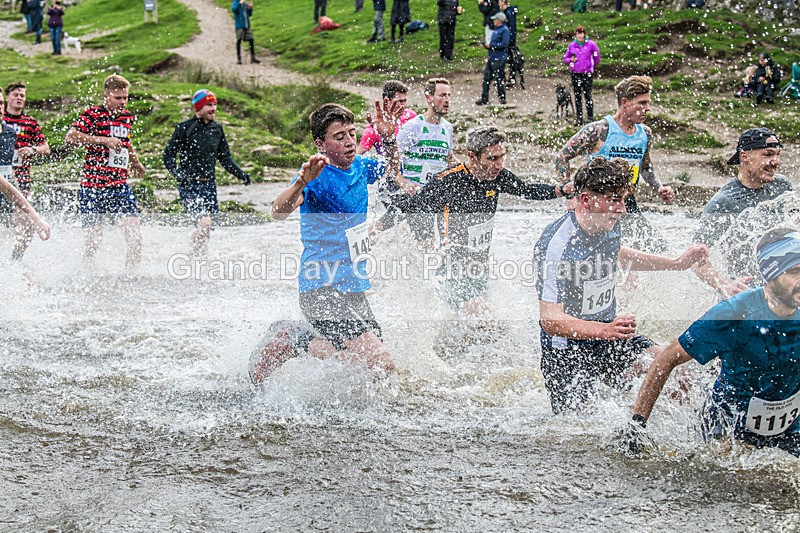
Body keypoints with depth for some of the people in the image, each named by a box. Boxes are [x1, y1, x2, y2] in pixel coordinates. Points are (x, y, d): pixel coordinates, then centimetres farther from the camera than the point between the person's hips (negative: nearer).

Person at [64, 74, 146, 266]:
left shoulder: (127, 117, 13)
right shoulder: (93, 114, -6)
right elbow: (70, 138, -19)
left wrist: (136, 163, 46)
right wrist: (104, 140, -22)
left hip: (120, 186, 5)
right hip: (93, 186, -5)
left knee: (134, 233, -9)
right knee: (94, 236, -1)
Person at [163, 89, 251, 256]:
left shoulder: (217, 128, 11)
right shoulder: (184, 128, -6)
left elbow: (225, 158, 19)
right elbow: (168, 155, -5)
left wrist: (241, 174, 6)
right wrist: (179, 174, -21)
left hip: (209, 185, 6)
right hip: (189, 186, -6)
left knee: (207, 227, 8)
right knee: (204, 222, -21)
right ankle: (195, 254, -4)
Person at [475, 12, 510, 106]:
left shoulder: (504, 30, -11)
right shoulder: (496, 30, 18)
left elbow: (504, 44, -20)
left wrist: (491, 45, -16)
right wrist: (486, 46, 9)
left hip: (499, 59, -9)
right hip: (492, 58, 9)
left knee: (498, 79, -4)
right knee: (486, 77, 8)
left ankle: (502, 99, 6)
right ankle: (484, 99, 12)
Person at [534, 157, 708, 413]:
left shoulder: (609, 225, -3)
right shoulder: (555, 245, -28)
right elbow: (550, 320, -32)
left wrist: (676, 263, 22)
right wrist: (604, 330, -47)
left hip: (609, 336, 7)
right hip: (567, 351, -6)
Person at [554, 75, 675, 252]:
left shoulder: (645, 134, 7)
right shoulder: (598, 130, -13)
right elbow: (562, 158, -9)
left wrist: (659, 188, 9)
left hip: (629, 205, 6)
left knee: (659, 249, -4)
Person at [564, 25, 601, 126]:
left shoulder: (591, 44, -3)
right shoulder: (572, 45, 4)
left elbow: (597, 57, 6)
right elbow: (565, 58, 12)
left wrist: (593, 66, 12)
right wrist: (571, 60, -8)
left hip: (587, 73, -3)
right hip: (575, 73, 3)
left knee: (588, 95, -2)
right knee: (577, 96, 5)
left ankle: (590, 117, 4)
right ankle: (579, 118, 9)